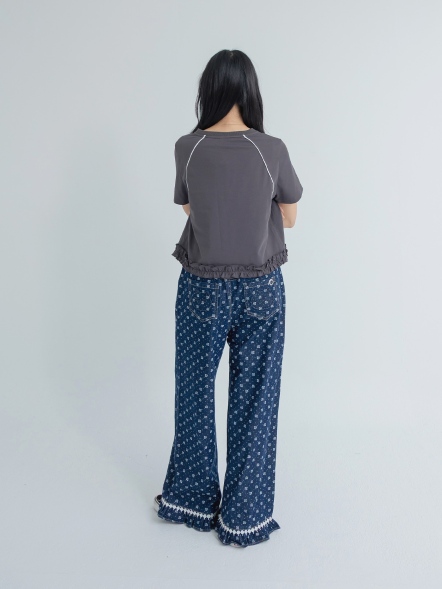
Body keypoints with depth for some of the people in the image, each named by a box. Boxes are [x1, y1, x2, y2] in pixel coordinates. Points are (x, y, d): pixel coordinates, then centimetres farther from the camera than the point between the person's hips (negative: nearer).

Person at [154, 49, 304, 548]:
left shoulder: (187, 148, -7)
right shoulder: (273, 150, -10)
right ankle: (244, 515, 24)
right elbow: (288, 218, 3)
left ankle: (193, 499, 34)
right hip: (261, 289, 0)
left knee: (194, 393, 18)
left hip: (202, 289, 1)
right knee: (254, 398, 11)